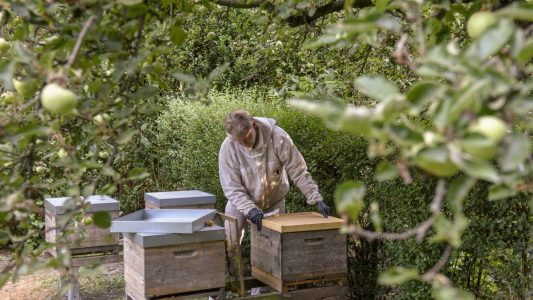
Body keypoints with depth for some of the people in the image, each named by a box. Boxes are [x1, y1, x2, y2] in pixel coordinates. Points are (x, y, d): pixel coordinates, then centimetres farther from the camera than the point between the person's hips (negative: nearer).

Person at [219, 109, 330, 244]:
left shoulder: (278, 137, -27)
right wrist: (250, 209, -35)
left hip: (274, 201, 0)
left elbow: (298, 172, -20)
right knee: (231, 238, -3)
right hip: (241, 201, 0)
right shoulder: (228, 148, -25)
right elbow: (231, 187, -21)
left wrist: (316, 199, -24)